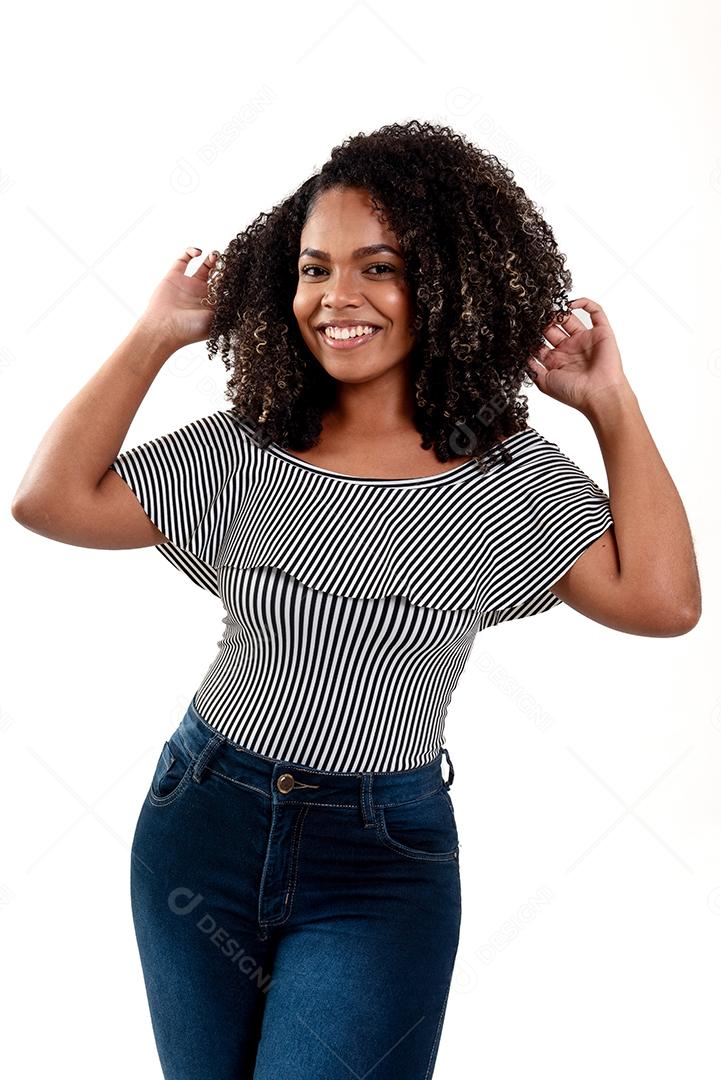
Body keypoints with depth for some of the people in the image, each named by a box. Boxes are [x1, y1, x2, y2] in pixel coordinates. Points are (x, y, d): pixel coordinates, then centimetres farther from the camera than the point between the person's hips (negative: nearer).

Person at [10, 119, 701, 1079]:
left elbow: (661, 600, -18)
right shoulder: (244, 452, -4)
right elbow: (51, 501, -11)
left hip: (382, 860, -2)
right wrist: (155, 335, -7)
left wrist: (612, 407, -12)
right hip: (202, 827, 3)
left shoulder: (510, 476, -7)